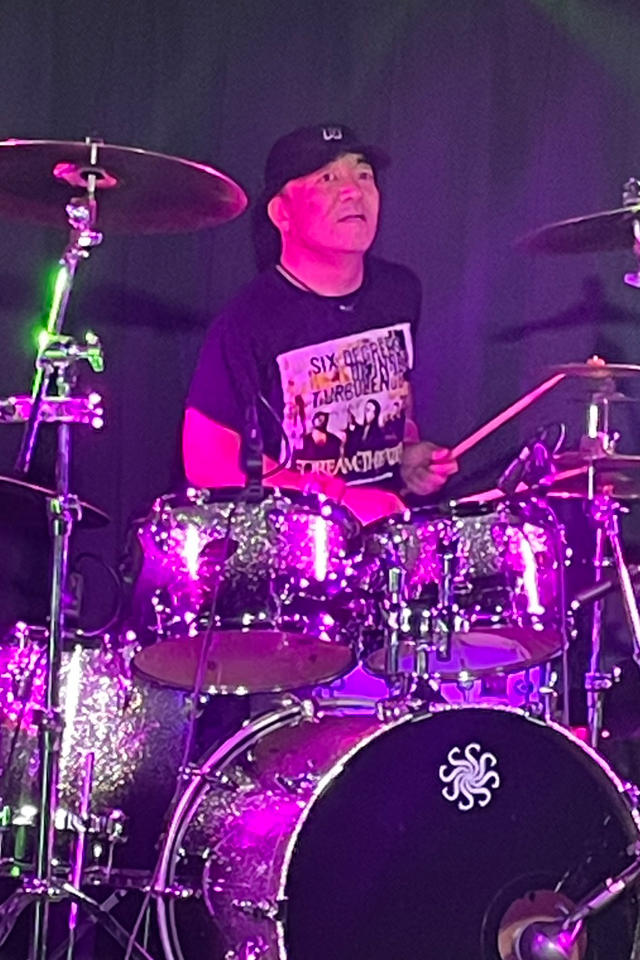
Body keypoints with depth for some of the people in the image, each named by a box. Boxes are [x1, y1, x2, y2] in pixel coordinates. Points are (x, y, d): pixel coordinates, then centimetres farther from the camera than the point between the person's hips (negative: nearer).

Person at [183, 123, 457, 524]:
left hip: (388, 523, 5)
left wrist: (409, 454, 4)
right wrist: (341, 500, -15)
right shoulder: (249, 321, -12)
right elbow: (208, 463, -11)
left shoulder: (399, 292, 7)